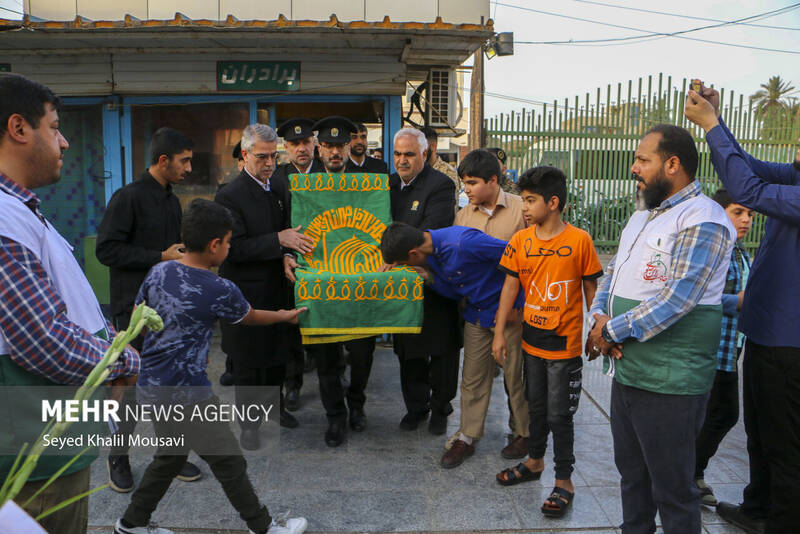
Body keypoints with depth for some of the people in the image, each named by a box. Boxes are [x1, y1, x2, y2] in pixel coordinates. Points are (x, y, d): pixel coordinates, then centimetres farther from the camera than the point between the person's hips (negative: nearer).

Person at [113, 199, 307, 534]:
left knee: (170, 456, 25)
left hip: (150, 384, 8)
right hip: (186, 393, -7)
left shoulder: (158, 272, 0)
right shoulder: (220, 291, -16)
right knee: (229, 462, 6)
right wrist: (285, 316, 21)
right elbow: (250, 317, 3)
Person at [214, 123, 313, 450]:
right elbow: (234, 248, -20)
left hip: (277, 288, 6)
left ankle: (274, 406, 39)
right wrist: (278, 240, -25)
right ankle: (248, 421, 25)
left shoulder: (280, 189, 6)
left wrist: (288, 254, -3)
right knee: (248, 362, 8)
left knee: (278, 353, 18)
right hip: (246, 293, -6)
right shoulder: (229, 196, -14)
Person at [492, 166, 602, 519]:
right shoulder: (520, 240, -1)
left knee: (559, 414, 3)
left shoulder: (579, 240, -11)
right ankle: (535, 461, 40)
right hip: (531, 340, 4)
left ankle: (564, 482, 19)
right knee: (536, 406, 20)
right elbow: (510, 286, 3)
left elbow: (591, 289, -3)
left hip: (564, 344, -4)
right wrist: (499, 333, 2)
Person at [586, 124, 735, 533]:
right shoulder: (641, 218, 15)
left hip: (669, 383, -9)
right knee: (631, 472, 22)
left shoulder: (703, 221, -15)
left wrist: (611, 332, -16)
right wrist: (600, 316, -3)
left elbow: (675, 300, -23)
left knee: (672, 488, 6)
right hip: (626, 372, 9)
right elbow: (613, 273, 17)